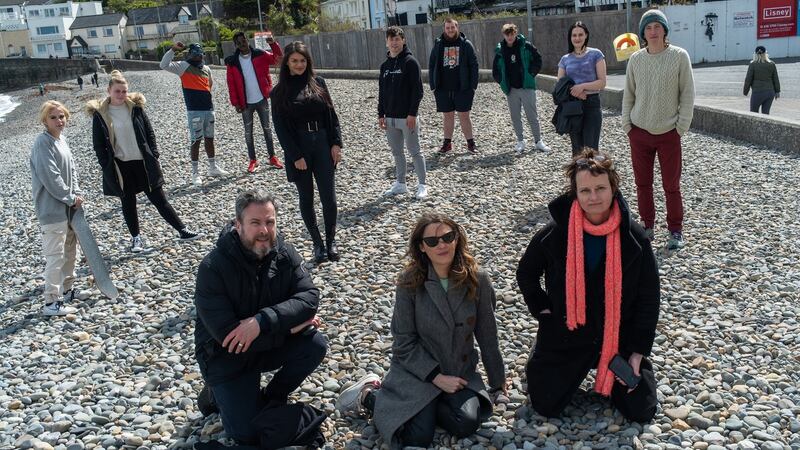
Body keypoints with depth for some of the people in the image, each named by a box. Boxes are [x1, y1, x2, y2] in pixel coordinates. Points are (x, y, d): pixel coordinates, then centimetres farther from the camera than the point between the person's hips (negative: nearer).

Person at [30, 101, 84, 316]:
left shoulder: (62, 141, 10)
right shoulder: (43, 143, -17)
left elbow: (72, 170, 14)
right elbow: (50, 178, -22)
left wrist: (77, 193, 0)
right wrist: (70, 199, -14)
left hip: (68, 206, 10)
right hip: (52, 209, -10)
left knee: (70, 250, 19)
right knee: (55, 256, -6)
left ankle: (67, 290, 33)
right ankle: (52, 302, 0)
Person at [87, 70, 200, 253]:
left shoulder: (136, 107, -1)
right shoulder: (100, 114, -6)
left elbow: (149, 133, 5)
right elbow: (98, 145, -2)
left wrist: (154, 157, -1)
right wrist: (107, 167, -7)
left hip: (143, 162, 1)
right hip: (120, 167, -1)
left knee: (159, 199, 6)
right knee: (128, 203, 11)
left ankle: (182, 230, 11)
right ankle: (136, 238, 24)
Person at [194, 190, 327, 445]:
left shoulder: (285, 254, -12)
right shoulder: (213, 268, -25)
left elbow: (309, 297, -24)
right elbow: (227, 335, -30)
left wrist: (263, 321, -38)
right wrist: (290, 326, -27)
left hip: (269, 345, 4)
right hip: (226, 356, -4)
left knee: (315, 345, -20)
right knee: (249, 434, -13)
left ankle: (272, 398, 5)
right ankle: (217, 394, 18)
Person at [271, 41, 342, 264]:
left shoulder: (318, 83, 6)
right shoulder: (280, 91, -1)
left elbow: (331, 114, 7)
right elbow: (280, 126, -5)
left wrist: (336, 143, -3)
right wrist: (295, 156, -12)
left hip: (323, 145, 2)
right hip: (299, 150, -2)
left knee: (329, 197, 0)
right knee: (306, 198, 7)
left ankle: (331, 241, 15)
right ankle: (318, 244, 18)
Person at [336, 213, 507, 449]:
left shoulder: (477, 280, -9)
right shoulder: (409, 282, -15)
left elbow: (487, 335, 1)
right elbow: (405, 342, -12)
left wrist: (498, 380, 9)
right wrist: (436, 377, -17)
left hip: (461, 372, 3)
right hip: (417, 370, -3)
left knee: (467, 424, -21)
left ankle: (426, 406, 9)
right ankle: (370, 395, 8)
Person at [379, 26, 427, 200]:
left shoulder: (410, 62, -7)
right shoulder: (385, 65, 12)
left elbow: (418, 89, -13)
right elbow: (382, 92, 15)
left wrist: (412, 113, -18)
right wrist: (381, 114, 9)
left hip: (407, 117, -6)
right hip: (390, 117, 6)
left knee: (415, 151, 0)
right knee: (396, 152, 13)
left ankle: (422, 185, 8)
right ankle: (400, 184, 23)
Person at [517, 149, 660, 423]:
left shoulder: (634, 237, -12)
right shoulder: (555, 233, -13)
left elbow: (648, 298, -4)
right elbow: (526, 275, 5)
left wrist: (639, 350, -6)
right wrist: (543, 310, -4)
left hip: (618, 339, 1)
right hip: (566, 338, 0)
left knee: (641, 412, 5)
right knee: (546, 408, 2)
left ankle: (603, 368, 31)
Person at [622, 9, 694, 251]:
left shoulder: (679, 56, -5)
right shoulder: (635, 59, 2)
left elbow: (687, 94, -4)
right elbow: (628, 95, 8)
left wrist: (681, 127, -8)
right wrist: (627, 125, 2)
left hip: (668, 133, -3)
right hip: (639, 132, 3)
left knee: (671, 186, 3)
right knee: (642, 184, 9)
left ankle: (675, 231, 15)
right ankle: (647, 227, 23)